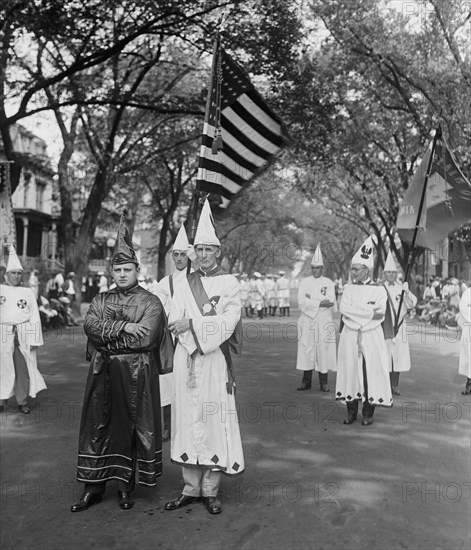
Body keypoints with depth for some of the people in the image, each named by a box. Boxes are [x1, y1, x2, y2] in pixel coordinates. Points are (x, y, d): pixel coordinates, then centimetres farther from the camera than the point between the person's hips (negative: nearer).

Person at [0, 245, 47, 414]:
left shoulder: (28, 292, 7)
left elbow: (34, 317, 4)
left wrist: (34, 339, -2)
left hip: (23, 335, 0)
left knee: (23, 368, 1)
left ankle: (22, 401, 10)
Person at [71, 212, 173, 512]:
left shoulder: (151, 302, -2)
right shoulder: (101, 299, 11)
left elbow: (145, 337, -15)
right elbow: (90, 324, -7)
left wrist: (106, 336, -9)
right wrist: (123, 326, -18)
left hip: (137, 374, -3)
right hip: (103, 373, 4)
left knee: (131, 426, 5)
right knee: (98, 425, 7)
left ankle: (126, 485, 19)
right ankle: (94, 487, 18)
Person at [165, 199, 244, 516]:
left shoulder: (230, 283, 2)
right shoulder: (186, 284, 12)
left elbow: (228, 322, -10)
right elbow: (174, 322, 2)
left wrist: (192, 325, -16)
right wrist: (196, 344, -13)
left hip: (216, 361, -3)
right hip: (187, 360, 3)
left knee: (215, 420, -1)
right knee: (188, 419, 5)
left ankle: (211, 490, 11)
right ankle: (191, 488, 17)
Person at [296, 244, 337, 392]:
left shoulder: (329, 283, 5)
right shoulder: (304, 282, 6)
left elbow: (331, 303, -9)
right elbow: (301, 303, -7)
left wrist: (311, 300, -13)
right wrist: (320, 303, -13)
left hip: (324, 323, -1)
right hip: (307, 322, 1)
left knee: (324, 351, -1)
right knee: (306, 351, 1)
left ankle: (324, 382, 8)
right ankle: (306, 381, 10)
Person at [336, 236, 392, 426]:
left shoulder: (378, 289, 0)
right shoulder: (348, 288, 8)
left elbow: (380, 313, -12)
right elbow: (344, 309, -9)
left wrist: (356, 311, -13)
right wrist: (369, 311, -13)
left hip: (371, 337, -2)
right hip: (349, 337, 2)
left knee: (371, 370, 0)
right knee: (350, 370, 3)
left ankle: (368, 414, 11)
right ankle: (351, 412, 13)